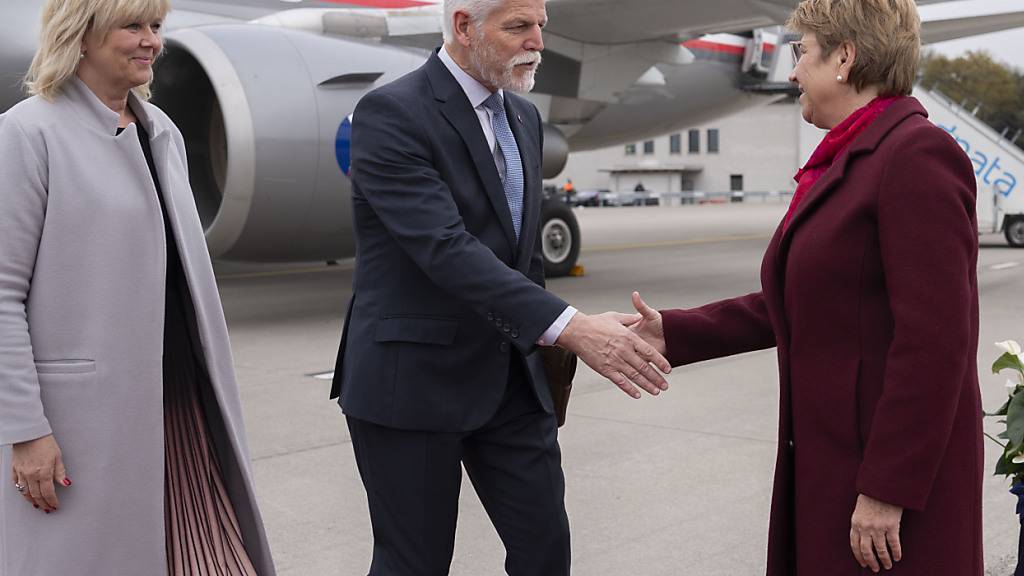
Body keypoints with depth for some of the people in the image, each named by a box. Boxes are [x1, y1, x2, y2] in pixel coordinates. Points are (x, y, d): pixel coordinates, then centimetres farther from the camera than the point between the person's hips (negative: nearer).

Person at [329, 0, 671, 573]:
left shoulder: (524, 118, 10)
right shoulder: (391, 114, -15)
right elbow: (446, 248, -27)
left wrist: (540, 354, 17)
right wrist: (571, 328, -34)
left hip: (511, 378, 7)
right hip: (413, 380, -6)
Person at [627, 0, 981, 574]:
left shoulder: (918, 153, -16)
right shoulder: (844, 162, 13)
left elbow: (934, 341, -21)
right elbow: (793, 304, 14)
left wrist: (887, 491, -21)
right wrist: (673, 334, 8)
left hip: (897, 463, -8)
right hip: (826, 459, 8)